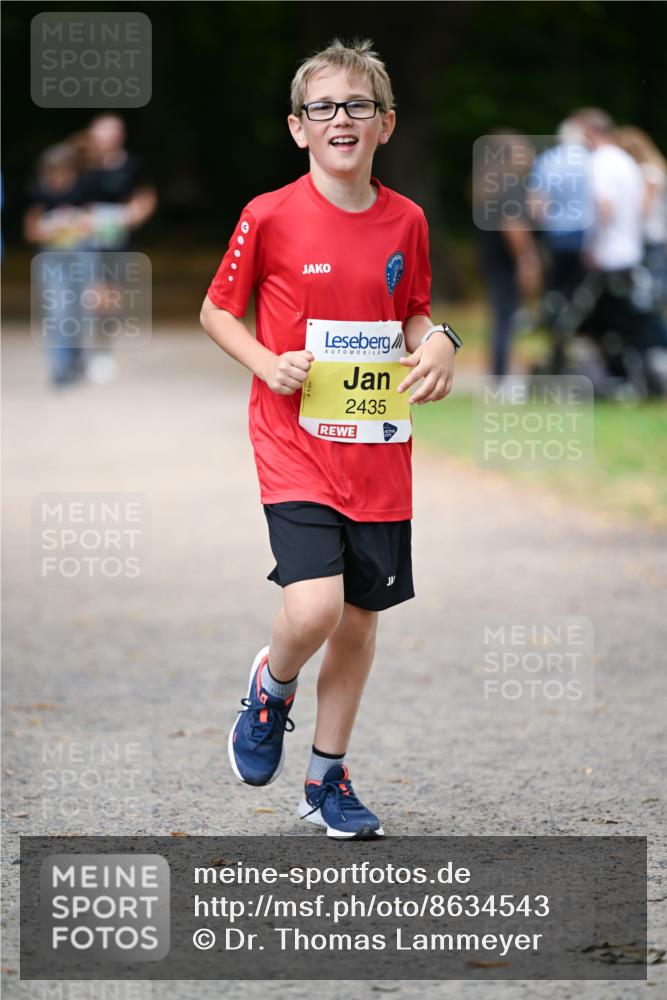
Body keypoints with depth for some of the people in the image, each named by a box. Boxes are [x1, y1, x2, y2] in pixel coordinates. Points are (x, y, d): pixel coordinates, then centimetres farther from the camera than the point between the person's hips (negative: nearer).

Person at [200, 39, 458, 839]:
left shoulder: (405, 221, 3)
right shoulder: (270, 217, -7)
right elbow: (216, 310, 3)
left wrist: (436, 343, -5)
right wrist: (266, 364, -13)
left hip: (379, 454, 4)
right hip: (295, 448, -4)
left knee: (362, 616, 10)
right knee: (314, 607, -20)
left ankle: (327, 779, 26)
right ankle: (272, 686, 15)